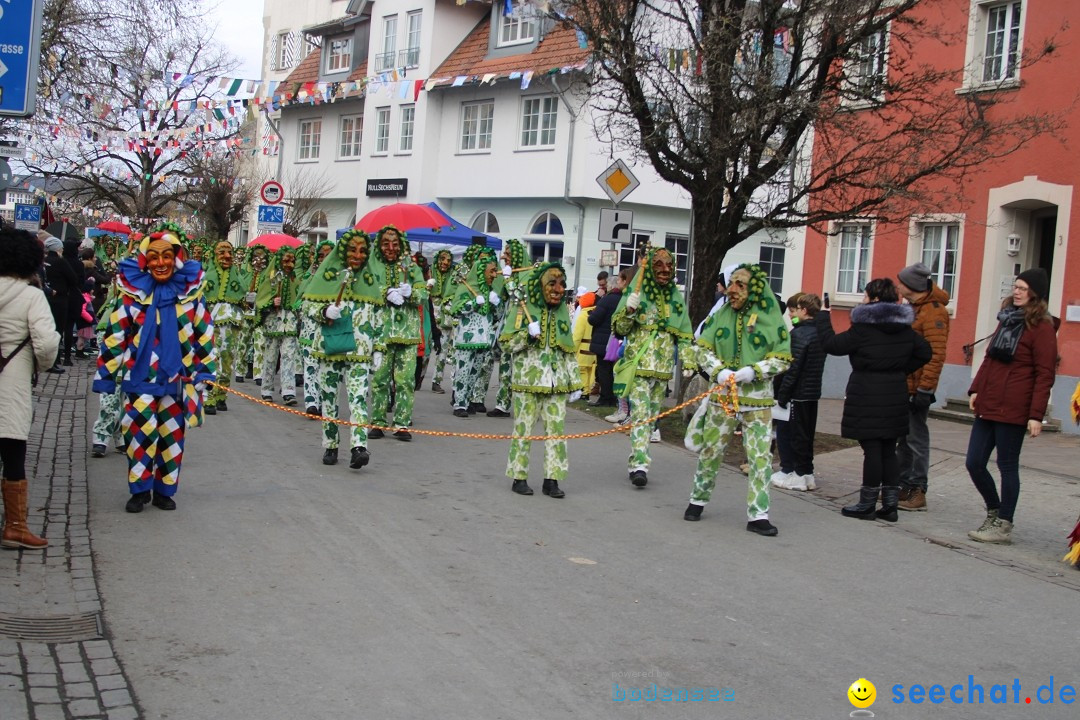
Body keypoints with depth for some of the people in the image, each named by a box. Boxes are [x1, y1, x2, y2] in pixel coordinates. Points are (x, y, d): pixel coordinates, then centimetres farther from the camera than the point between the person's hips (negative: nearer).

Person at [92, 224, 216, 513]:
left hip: (177, 377, 2)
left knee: (172, 434, 9)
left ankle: (164, 490, 23)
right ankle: (140, 489, 9)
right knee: (141, 431, -9)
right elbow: (115, 335, 0)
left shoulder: (190, 291, -1)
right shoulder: (132, 292, -4)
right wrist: (106, 374, 1)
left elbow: (203, 332, 6)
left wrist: (205, 370, 4)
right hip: (140, 375, -2)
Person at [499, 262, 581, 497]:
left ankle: (552, 479, 7)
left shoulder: (563, 311, 11)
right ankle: (519, 477, 12)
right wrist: (528, 335, -20)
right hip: (527, 379, -4)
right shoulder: (521, 309, -3)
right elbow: (505, 343, -4)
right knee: (523, 429, 2)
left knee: (556, 429, 1)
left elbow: (570, 349, 18)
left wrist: (575, 379, 16)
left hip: (557, 381, 4)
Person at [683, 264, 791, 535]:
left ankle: (758, 514, 4)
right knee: (710, 451, 12)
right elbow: (702, 347, 6)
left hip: (757, 401, -2)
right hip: (722, 397, 2)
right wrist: (718, 371, -12)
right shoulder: (722, 314, 3)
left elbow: (782, 359, -3)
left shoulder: (771, 318, -4)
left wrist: (753, 371, -18)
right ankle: (698, 499, 30)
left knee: (761, 457, -3)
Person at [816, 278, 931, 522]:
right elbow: (924, 352, 15)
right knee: (889, 450, 12)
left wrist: (822, 316, 4)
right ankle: (890, 504, 15)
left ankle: (867, 504, 6)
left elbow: (831, 344, -9)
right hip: (895, 396, 6)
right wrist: (902, 371, 16)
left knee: (871, 449, -1)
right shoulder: (904, 329, 8)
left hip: (867, 396, -6)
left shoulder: (863, 329, -13)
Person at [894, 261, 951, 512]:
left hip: (917, 388, -9)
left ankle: (918, 492, 4)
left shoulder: (933, 312, -15)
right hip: (901, 386, 9)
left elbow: (936, 355, -20)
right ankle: (903, 486, 23)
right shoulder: (911, 308, 15)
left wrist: (925, 389, -22)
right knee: (902, 439, 14)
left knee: (916, 440, -3)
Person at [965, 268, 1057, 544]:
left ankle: (1003, 526, 12)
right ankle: (994, 513, 26)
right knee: (974, 462, 7)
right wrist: (976, 389, 9)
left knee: (1007, 466, 1)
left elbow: (1044, 375, -11)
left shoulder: (1041, 327, -7)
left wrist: (1036, 415, -15)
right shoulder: (1007, 320, 16)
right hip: (988, 405, 7)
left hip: (1013, 410, -7)